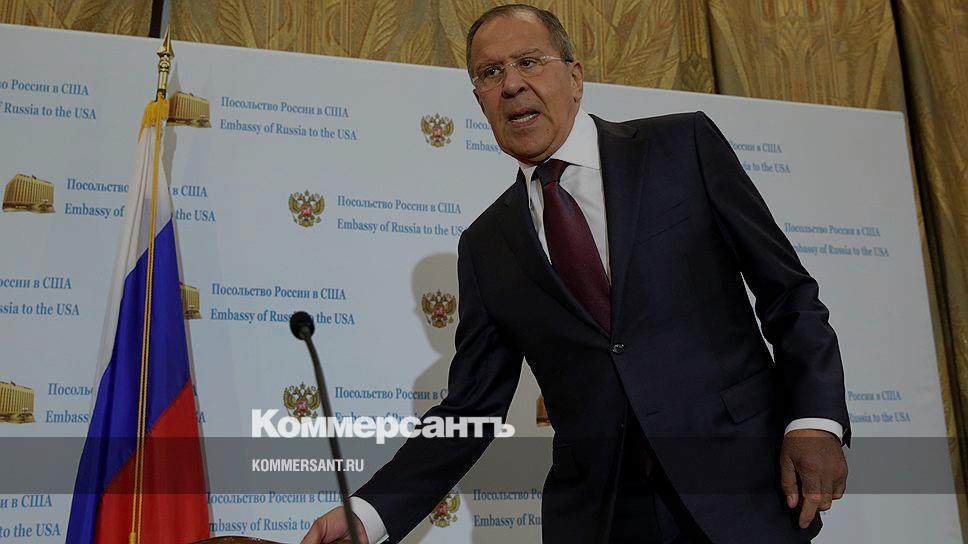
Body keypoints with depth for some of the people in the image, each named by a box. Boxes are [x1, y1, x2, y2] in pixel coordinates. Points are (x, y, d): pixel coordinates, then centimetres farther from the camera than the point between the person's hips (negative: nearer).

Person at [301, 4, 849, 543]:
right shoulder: (485, 246, 7)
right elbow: (470, 407, 7)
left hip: (743, 491, -2)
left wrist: (816, 419, -11)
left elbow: (790, 292, 2)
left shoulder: (683, 145, 1)